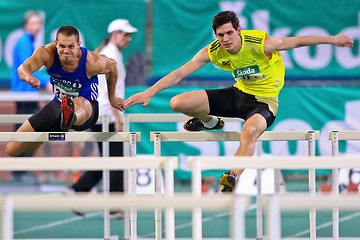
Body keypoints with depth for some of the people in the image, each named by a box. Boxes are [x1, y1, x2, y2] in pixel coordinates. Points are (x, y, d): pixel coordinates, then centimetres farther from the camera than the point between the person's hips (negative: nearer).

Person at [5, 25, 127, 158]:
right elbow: (23, 67, -39)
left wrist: (112, 98, 13)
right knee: (11, 150, 4)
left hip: (86, 107, -4)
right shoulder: (47, 53, -21)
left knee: (78, 102, -47)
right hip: (58, 105, 4)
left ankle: (70, 117, -84)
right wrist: (28, 77, -64)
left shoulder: (92, 62, -22)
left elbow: (112, 65, 1)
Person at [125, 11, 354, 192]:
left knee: (250, 131, -42)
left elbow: (296, 41, -12)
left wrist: (332, 39, -7)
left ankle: (231, 179, -27)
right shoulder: (212, 52, -13)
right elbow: (180, 73, -10)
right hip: (239, 93, 5)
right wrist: (150, 92, -18)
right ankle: (210, 122, 25)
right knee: (178, 103, -7)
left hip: (264, 101, -5)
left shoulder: (261, 43, -23)